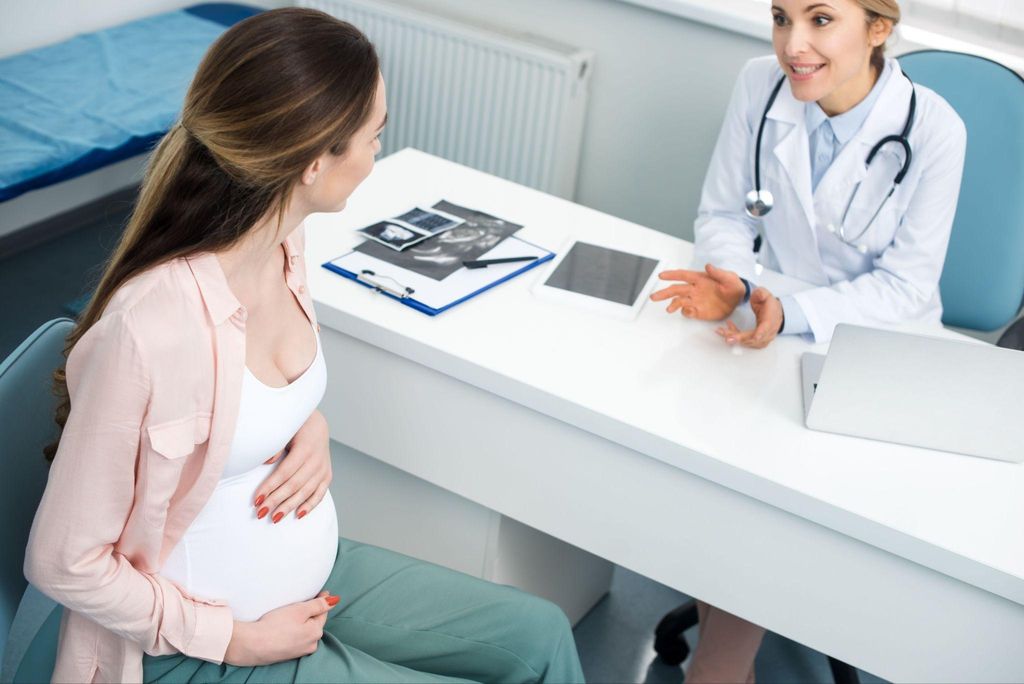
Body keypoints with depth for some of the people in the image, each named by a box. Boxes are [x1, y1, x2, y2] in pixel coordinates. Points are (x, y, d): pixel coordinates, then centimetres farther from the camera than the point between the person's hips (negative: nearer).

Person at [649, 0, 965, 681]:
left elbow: (907, 283, -16)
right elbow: (725, 213, 0)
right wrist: (731, 279, -23)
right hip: (774, 323, 4)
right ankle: (719, 621, 5)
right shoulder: (761, 85, -9)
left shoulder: (934, 131, -18)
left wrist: (792, 313, -32)